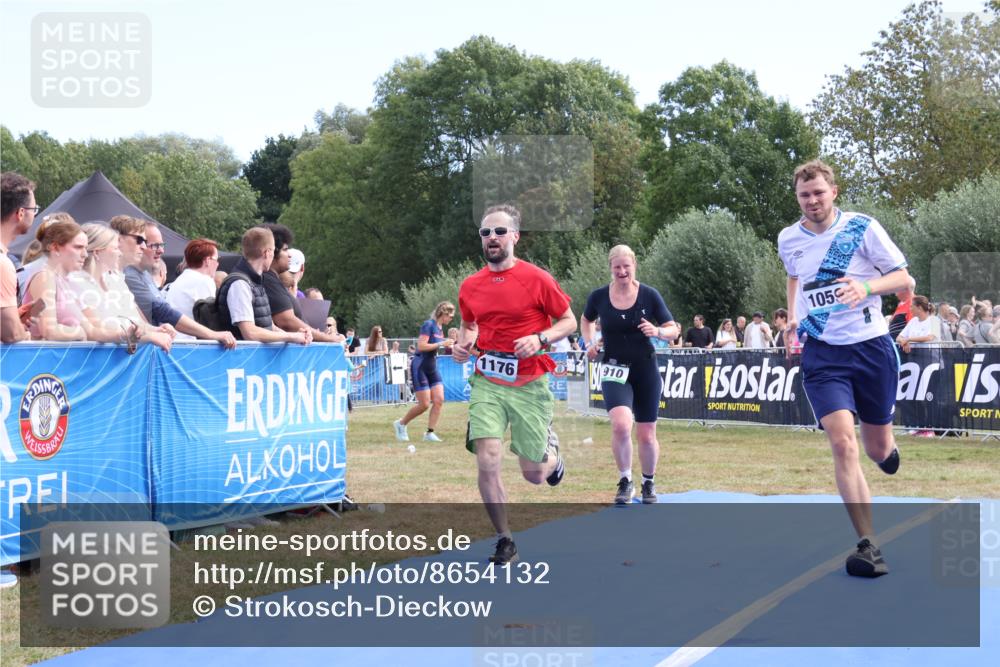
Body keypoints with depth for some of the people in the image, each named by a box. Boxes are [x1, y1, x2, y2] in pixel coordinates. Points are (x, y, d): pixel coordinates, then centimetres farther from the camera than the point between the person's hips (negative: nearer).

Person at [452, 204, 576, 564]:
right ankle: (505, 541, 5)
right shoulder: (470, 286, 4)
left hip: (529, 385, -2)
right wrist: (462, 343, -1)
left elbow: (569, 322, -1)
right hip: (487, 384, 2)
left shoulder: (538, 279, -8)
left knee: (533, 474, 5)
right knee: (487, 463, -13)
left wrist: (540, 339, -18)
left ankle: (551, 450, 43)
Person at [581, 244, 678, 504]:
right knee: (621, 425, -23)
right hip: (615, 370, -1)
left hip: (646, 370, 1)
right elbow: (586, 320, 18)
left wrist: (658, 332, -22)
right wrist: (589, 343, 1)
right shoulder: (599, 296, -3)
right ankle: (625, 482, -3)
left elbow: (674, 330, -2)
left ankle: (649, 483, 32)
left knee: (646, 434, 8)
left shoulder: (649, 295, -6)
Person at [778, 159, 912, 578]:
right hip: (822, 353, 1)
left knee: (878, 450, 9)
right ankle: (867, 545, -13)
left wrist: (867, 286, -23)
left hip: (871, 348, -1)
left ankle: (886, 448, 50)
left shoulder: (864, 228, -7)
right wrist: (793, 316, 9)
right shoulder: (788, 239, 3)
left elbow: (904, 280, -4)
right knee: (842, 441, -18)